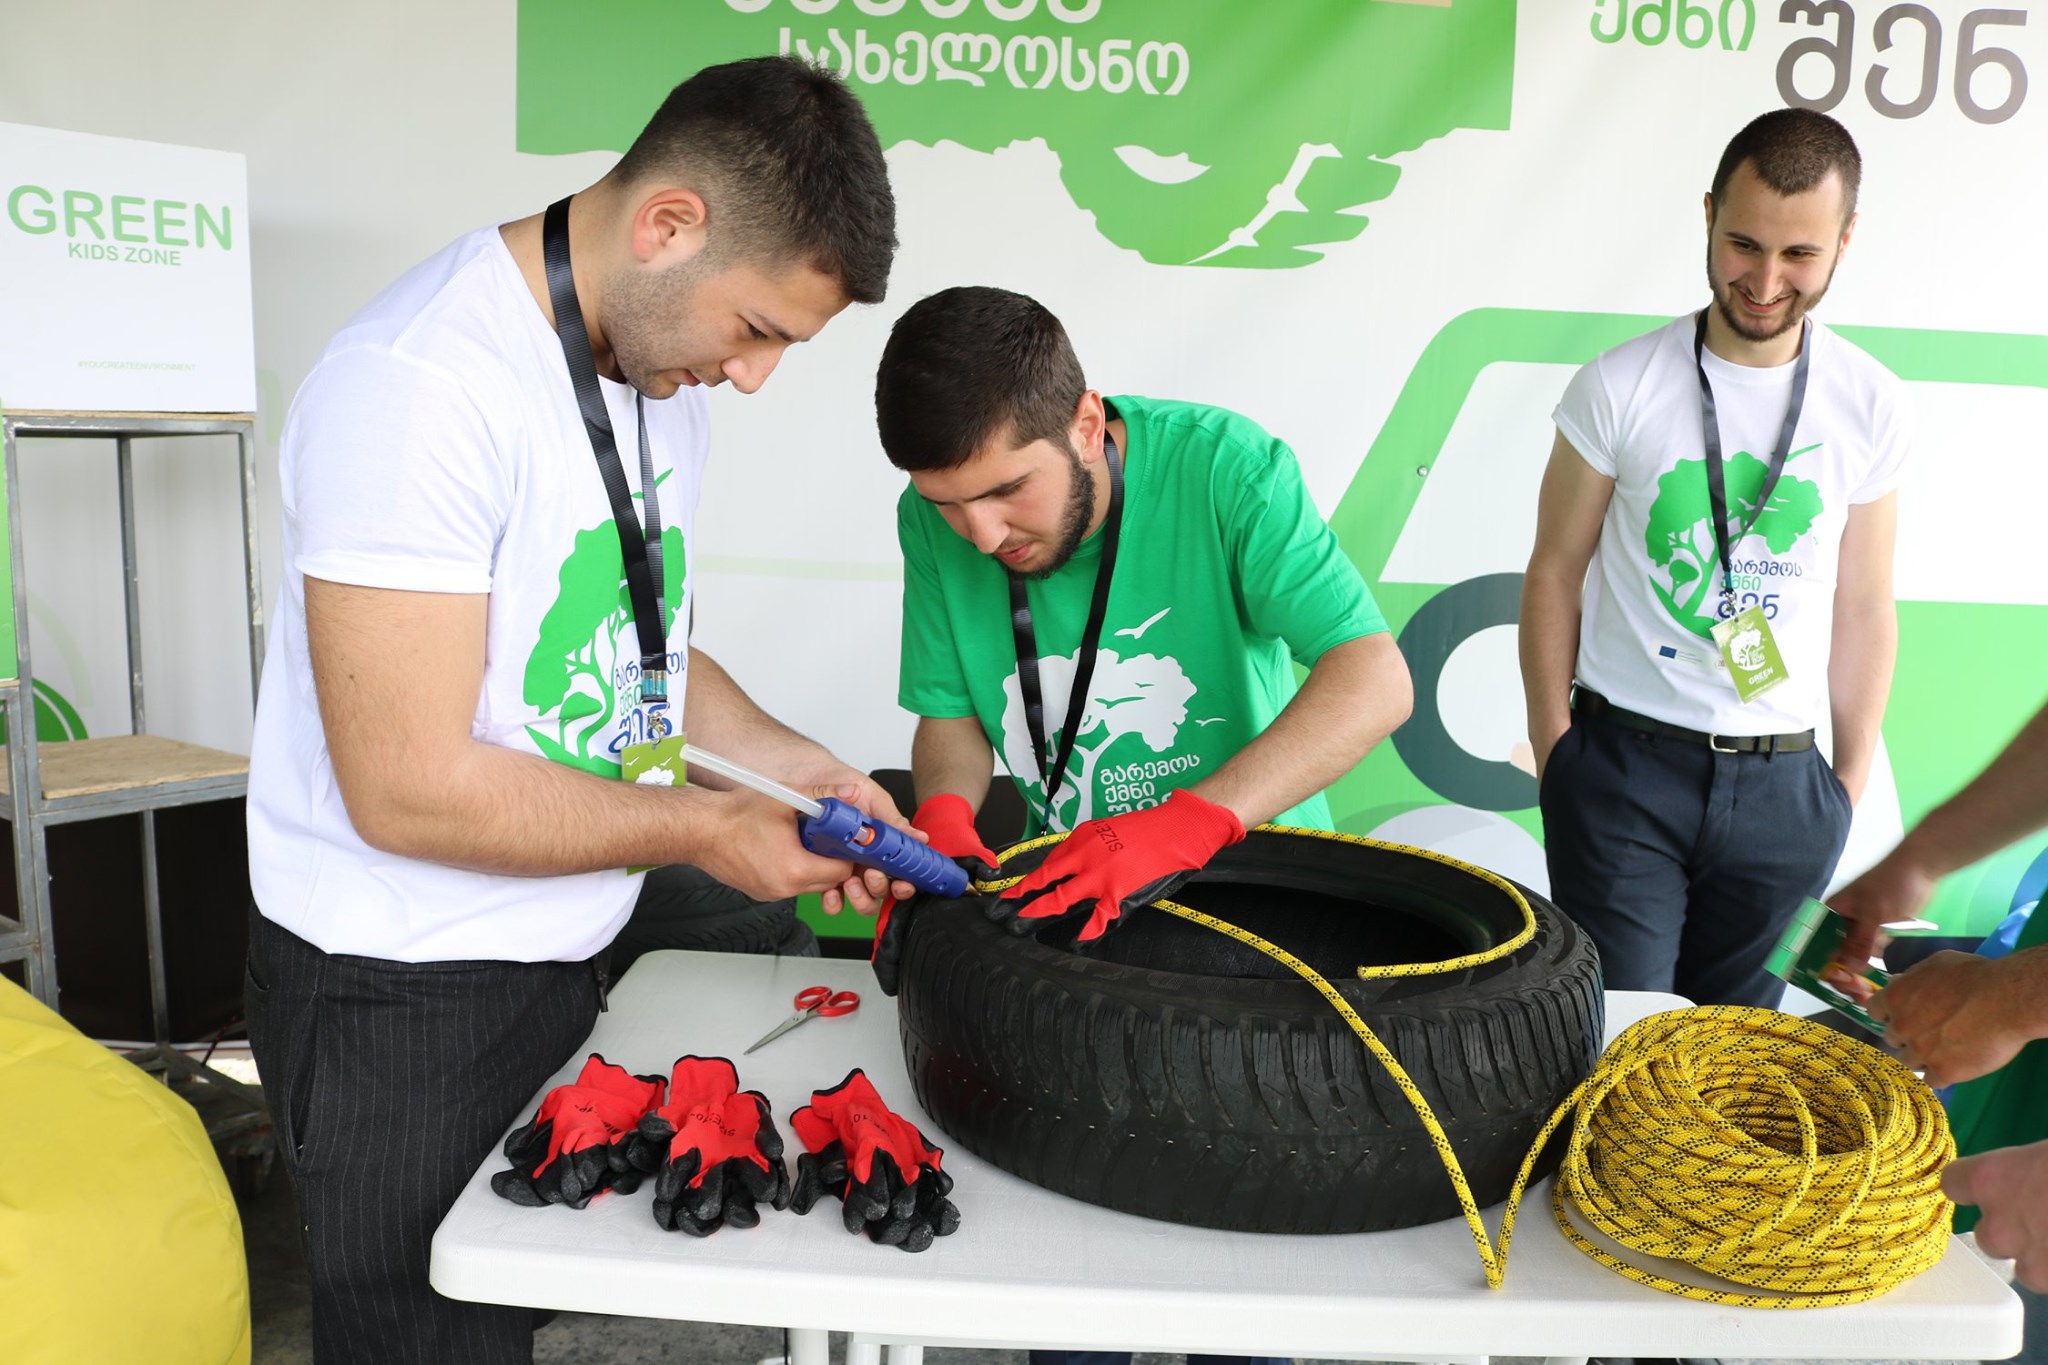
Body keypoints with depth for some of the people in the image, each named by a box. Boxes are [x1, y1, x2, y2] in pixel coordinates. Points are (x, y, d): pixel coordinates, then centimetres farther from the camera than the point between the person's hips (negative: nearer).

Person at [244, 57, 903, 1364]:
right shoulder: (421, 385, -25)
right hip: (400, 1003, -7)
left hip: (566, 957, 8)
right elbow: (409, 790, -26)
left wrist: (801, 766, 2)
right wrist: (705, 830, -17)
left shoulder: (662, 360, 3)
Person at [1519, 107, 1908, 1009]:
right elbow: (1555, 571, 0)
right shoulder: (1620, 387, -5)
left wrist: (1849, 787, 9)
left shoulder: (1868, 406, 2)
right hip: (1623, 764, -2)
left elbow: (1864, 608, 9)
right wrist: (1552, 748, -2)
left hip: (1782, 782, 3)